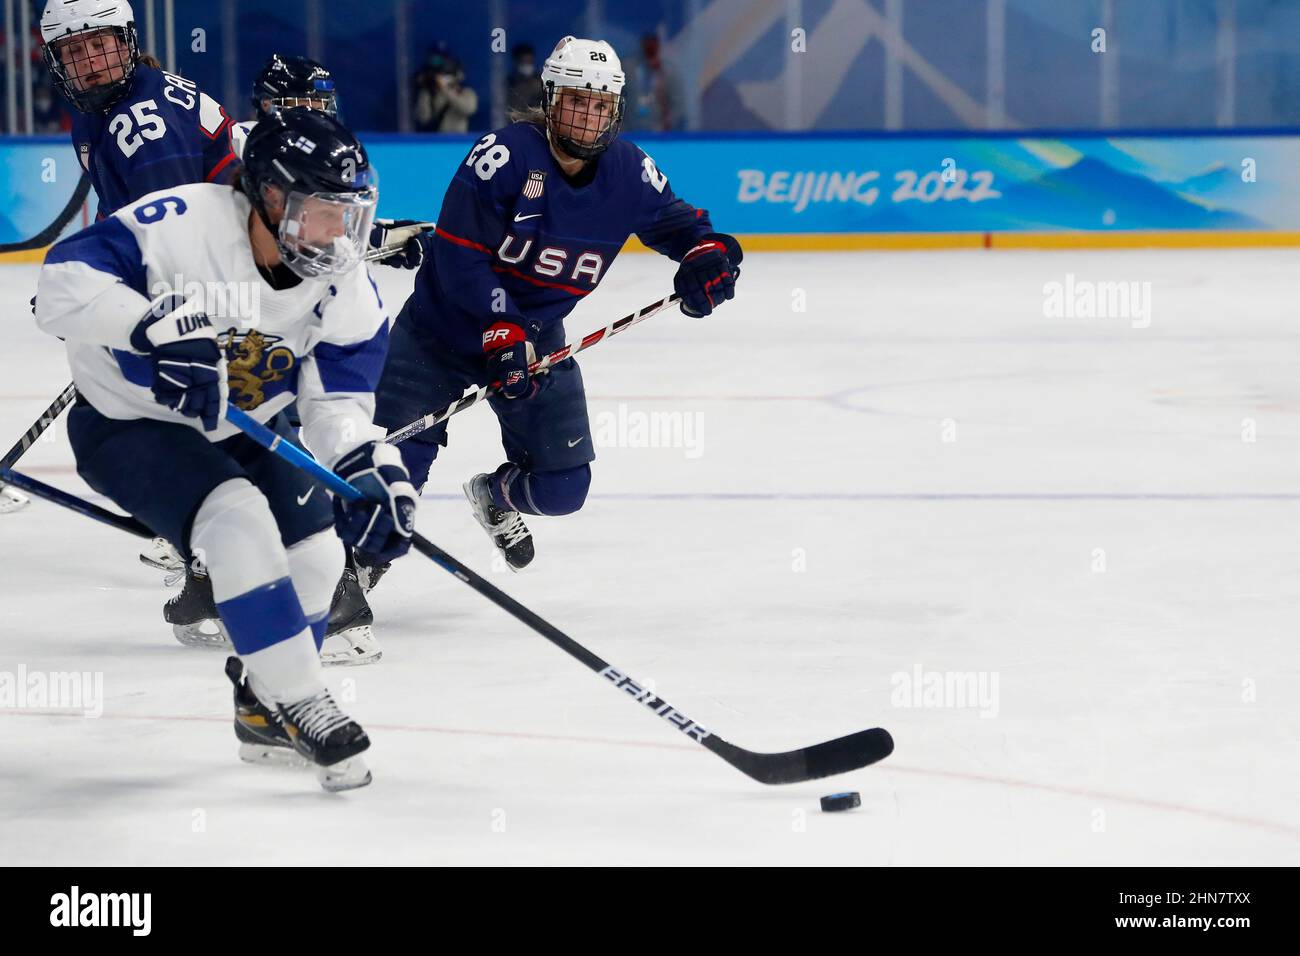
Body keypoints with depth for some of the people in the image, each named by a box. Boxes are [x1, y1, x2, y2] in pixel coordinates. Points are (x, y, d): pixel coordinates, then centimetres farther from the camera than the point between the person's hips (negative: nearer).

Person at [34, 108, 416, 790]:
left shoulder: (345, 287, -13)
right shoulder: (183, 223, -30)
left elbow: (339, 400, -12)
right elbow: (65, 282, -36)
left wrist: (370, 468, -33)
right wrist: (152, 326, -51)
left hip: (241, 429, 6)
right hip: (127, 423, -6)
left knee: (314, 554, -4)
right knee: (238, 518, -29)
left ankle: (264, 710, 22)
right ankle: (302, 705, -20)